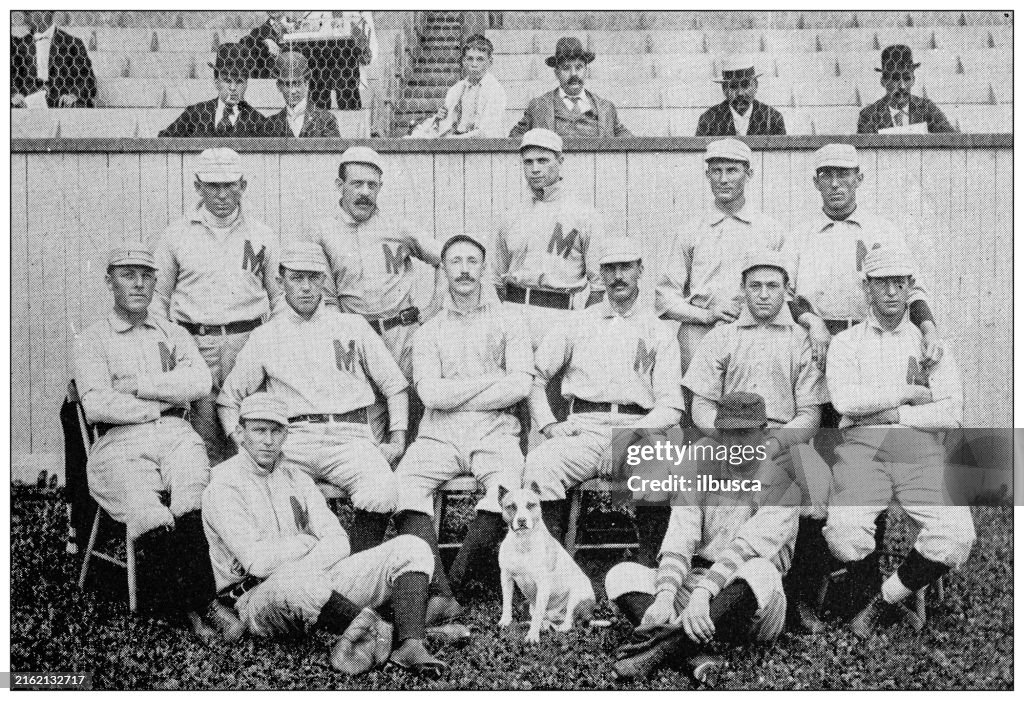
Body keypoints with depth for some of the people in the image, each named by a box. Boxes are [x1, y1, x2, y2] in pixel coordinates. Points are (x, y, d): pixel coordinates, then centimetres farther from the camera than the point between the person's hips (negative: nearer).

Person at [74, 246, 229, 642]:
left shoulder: (173, 335, 23)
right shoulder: (93, 341, 14)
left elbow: (200, 382, 2)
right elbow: (98, 407, -3)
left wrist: (137, 385, -2)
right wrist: (165, 401, 2)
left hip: (176, 436, 2)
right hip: (120, 444, -2)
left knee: (192, 508, -29)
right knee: (151, 520, -28)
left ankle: (191, 603, -21)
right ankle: (203, 605, -16)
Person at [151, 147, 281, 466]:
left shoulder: (262, 236, 12)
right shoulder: (175, 236, 10)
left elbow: (280, 297, 17)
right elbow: (157, 298, 14)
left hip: (248, 343, 0)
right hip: (196, 344, 0)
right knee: (203, 443, -5)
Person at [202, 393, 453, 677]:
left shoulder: (296, 478, 15)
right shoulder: (223, 486, -7)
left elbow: (338, 542, 4)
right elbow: (258, 561, -20)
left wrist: (307, 564, -17)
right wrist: (308, 541, -4)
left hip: (316, 586, 7)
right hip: (258, 599, -7)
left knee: (410, 549, -8)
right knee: (299, 582, -44)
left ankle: (410, 646, -31)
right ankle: (380, 631, -22)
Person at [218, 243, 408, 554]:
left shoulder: (353, 326, 18)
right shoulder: (265, 337, 17)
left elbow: (394, 384, 20)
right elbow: (228, 398, 20)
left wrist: (398, 440, 7)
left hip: (349, 436, 0)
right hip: (293, 439, 0)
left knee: (382, 492, -32)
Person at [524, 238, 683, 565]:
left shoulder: (659, 332, 16)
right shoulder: (576, 323, 20)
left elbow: (671, 406, 7)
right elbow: (534, 376, 16)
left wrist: (637, 432, -12)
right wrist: (548, 424, 0)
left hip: (640, 428, -1)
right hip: (584, 428, 1)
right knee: (539, 463, -31)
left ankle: (650, 565, -21)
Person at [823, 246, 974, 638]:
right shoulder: (846, 343, 16)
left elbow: (951, 415, 3)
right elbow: (845, 399, -5)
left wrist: (891, 413, -4)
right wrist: (910, 392, -1)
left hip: (922, 451, 1)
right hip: (863, 448, -1)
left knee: (956, 535, -25)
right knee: (844, 530, -30)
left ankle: (884, 602, -4)